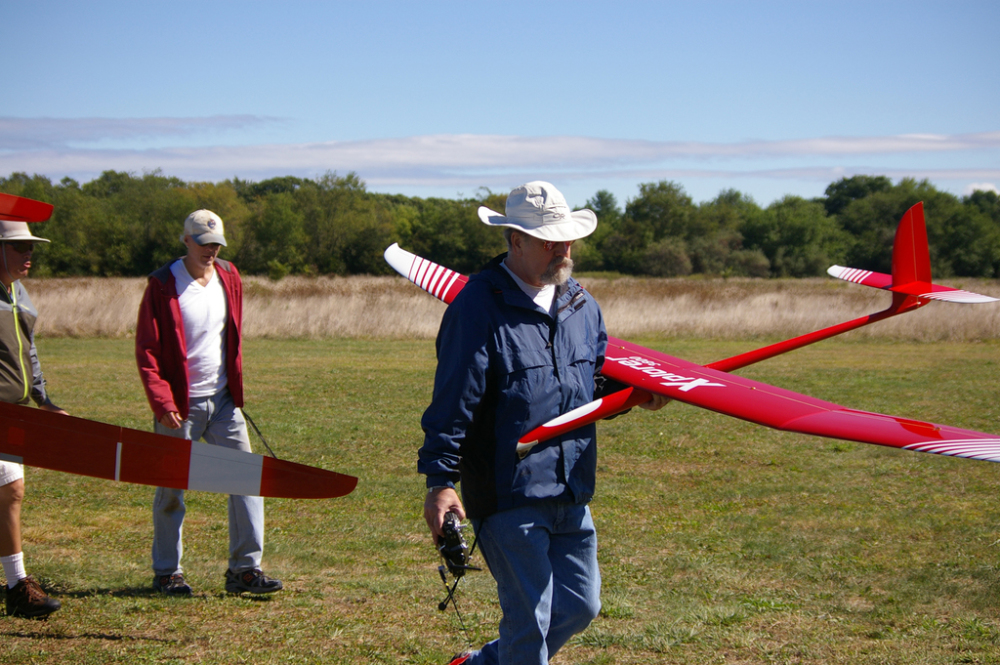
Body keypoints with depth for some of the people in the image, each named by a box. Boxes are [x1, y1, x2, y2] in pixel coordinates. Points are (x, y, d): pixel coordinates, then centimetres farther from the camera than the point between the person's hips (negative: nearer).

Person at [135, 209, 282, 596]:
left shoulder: (228, 278, 7)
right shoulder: (163, 286, -9)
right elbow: (147, 352, -10)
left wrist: (236, 388, 14)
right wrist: (162, 403, -18)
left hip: (223, 402, 5)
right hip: (181, 405, -5)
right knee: (171, 489, 4)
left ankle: (245, 568, 4)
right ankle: (166, 572, 18)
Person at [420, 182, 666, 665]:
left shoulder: (580, 303, 12)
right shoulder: (478, 305, -11)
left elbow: (599, 376, 25)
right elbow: (452, 400, -14)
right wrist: (440, 480, -18)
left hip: (571, 491, 8)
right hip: (508, 491, -8)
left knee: (580, 607, 15)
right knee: (530, 619, -5)